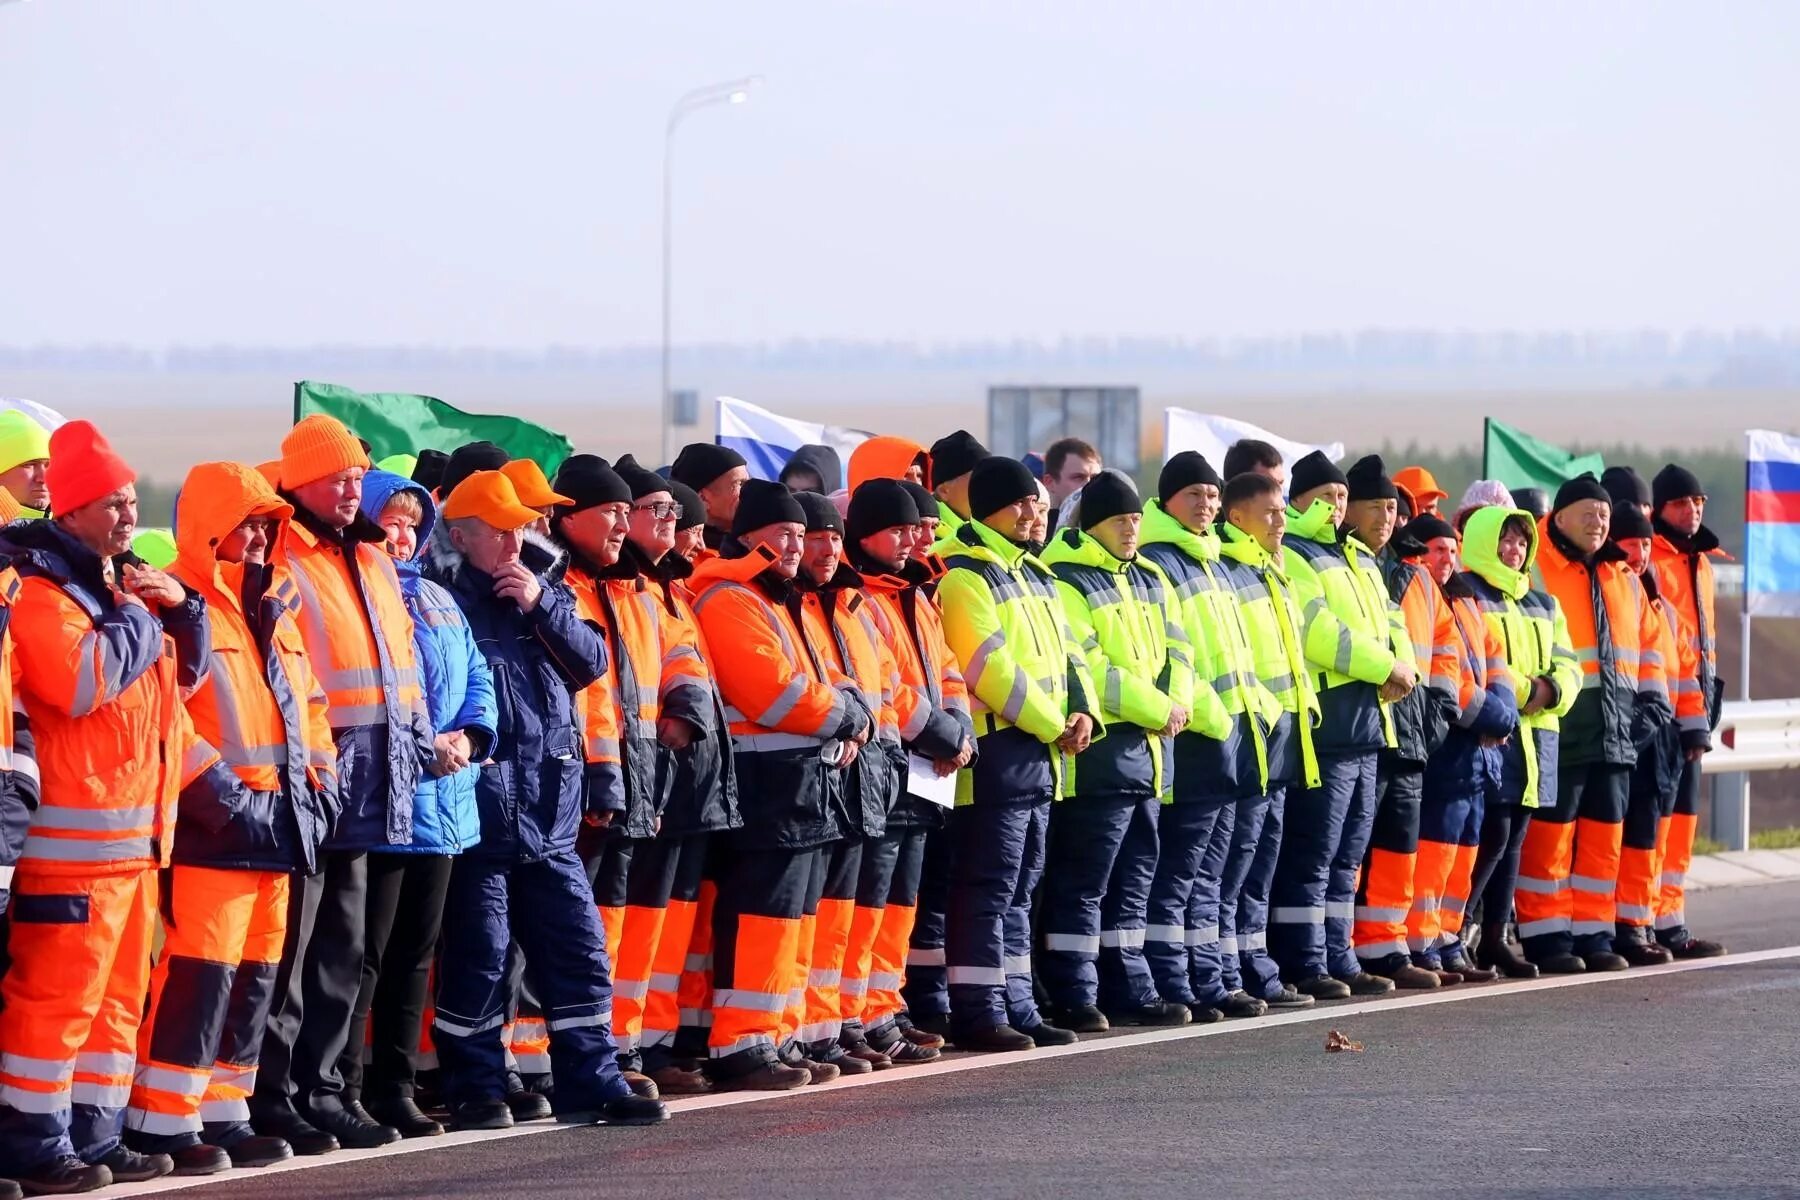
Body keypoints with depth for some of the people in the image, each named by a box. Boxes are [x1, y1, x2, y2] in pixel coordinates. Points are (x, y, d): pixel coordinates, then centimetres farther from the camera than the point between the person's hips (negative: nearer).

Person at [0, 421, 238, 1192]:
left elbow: (181, 677, 27)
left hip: (134, 831, 10)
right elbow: (84, 680, -27)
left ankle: (94, 1135, 19)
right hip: (72, 832, -10)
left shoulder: (115, 584, 19)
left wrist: (180, 609, 9)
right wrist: (134, 615, -13)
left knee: (117, 991, 13)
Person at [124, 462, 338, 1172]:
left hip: (277, 824, 9)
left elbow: (308, 702, 27)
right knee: (196, 973, -12)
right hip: (211, 825, -9)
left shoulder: (273, 609, 20)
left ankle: (223, 1114, 18)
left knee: (254, 976, 11)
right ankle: (163, 1121, -9)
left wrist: (319, 778, 15)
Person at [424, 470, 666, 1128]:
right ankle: (475, 1089, 8)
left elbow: (590, 661, 6)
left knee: (579, 950, 7)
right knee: (477, 956, -1)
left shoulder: (545, 587, 14)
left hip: (549, 810, 6)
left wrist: (542, 605, -4)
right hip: (478, 808, -6)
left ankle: (591, 1081, 12)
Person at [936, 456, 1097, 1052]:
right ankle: (977, 1011, -6)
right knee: (987, 887, -8)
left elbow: (1065, 651, 19)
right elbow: (992, 667, -18)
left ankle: (1015, 1005, 17)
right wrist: (1053, 726, -13)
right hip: (997, 751, -9)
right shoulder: (965, 577, -11)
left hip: (1040, 752, 9)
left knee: (1019, 889, 13)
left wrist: (1082, 711, 0)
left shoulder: (1034, 575, 19)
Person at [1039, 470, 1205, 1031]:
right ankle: (1074, 998, -5)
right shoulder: (1066, 583, -9)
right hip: (1099, 749, -8)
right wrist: (1158, 709, -14)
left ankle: (1130, 989, 19)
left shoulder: (1149, 580, 18)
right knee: (1082, 884, -6)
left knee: (1133, 880, 13)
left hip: (1148, 751, 9)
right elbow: (1087, 668, -17)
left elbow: (1177, 652, 14)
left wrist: (1180, 705, -6)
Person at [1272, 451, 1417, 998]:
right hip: (1323, 724, -9)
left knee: (1346, 855, 13)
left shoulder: (1359, 560, 21)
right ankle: (1304, 967, -7)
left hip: (1366, 724, 10)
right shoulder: (1291, 558, -8)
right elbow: (1318, 631, -18)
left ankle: (1338, 960, 18)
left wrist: (1401, 669, -2)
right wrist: (1384, 666, -13)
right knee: (1311, 856, -8)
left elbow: (1387, 624, 20)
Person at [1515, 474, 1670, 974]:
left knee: (1604, 836, 9)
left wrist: (1652, 697, 14)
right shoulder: (1534, 572, -4)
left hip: (1616, 728, 7)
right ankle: (1546, 938, 0)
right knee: (1551, 834, -4)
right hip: (1558, 726, -7)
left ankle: (1592, 933, 15)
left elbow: (1647, 640, 25)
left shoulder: (1623, 579, 18)